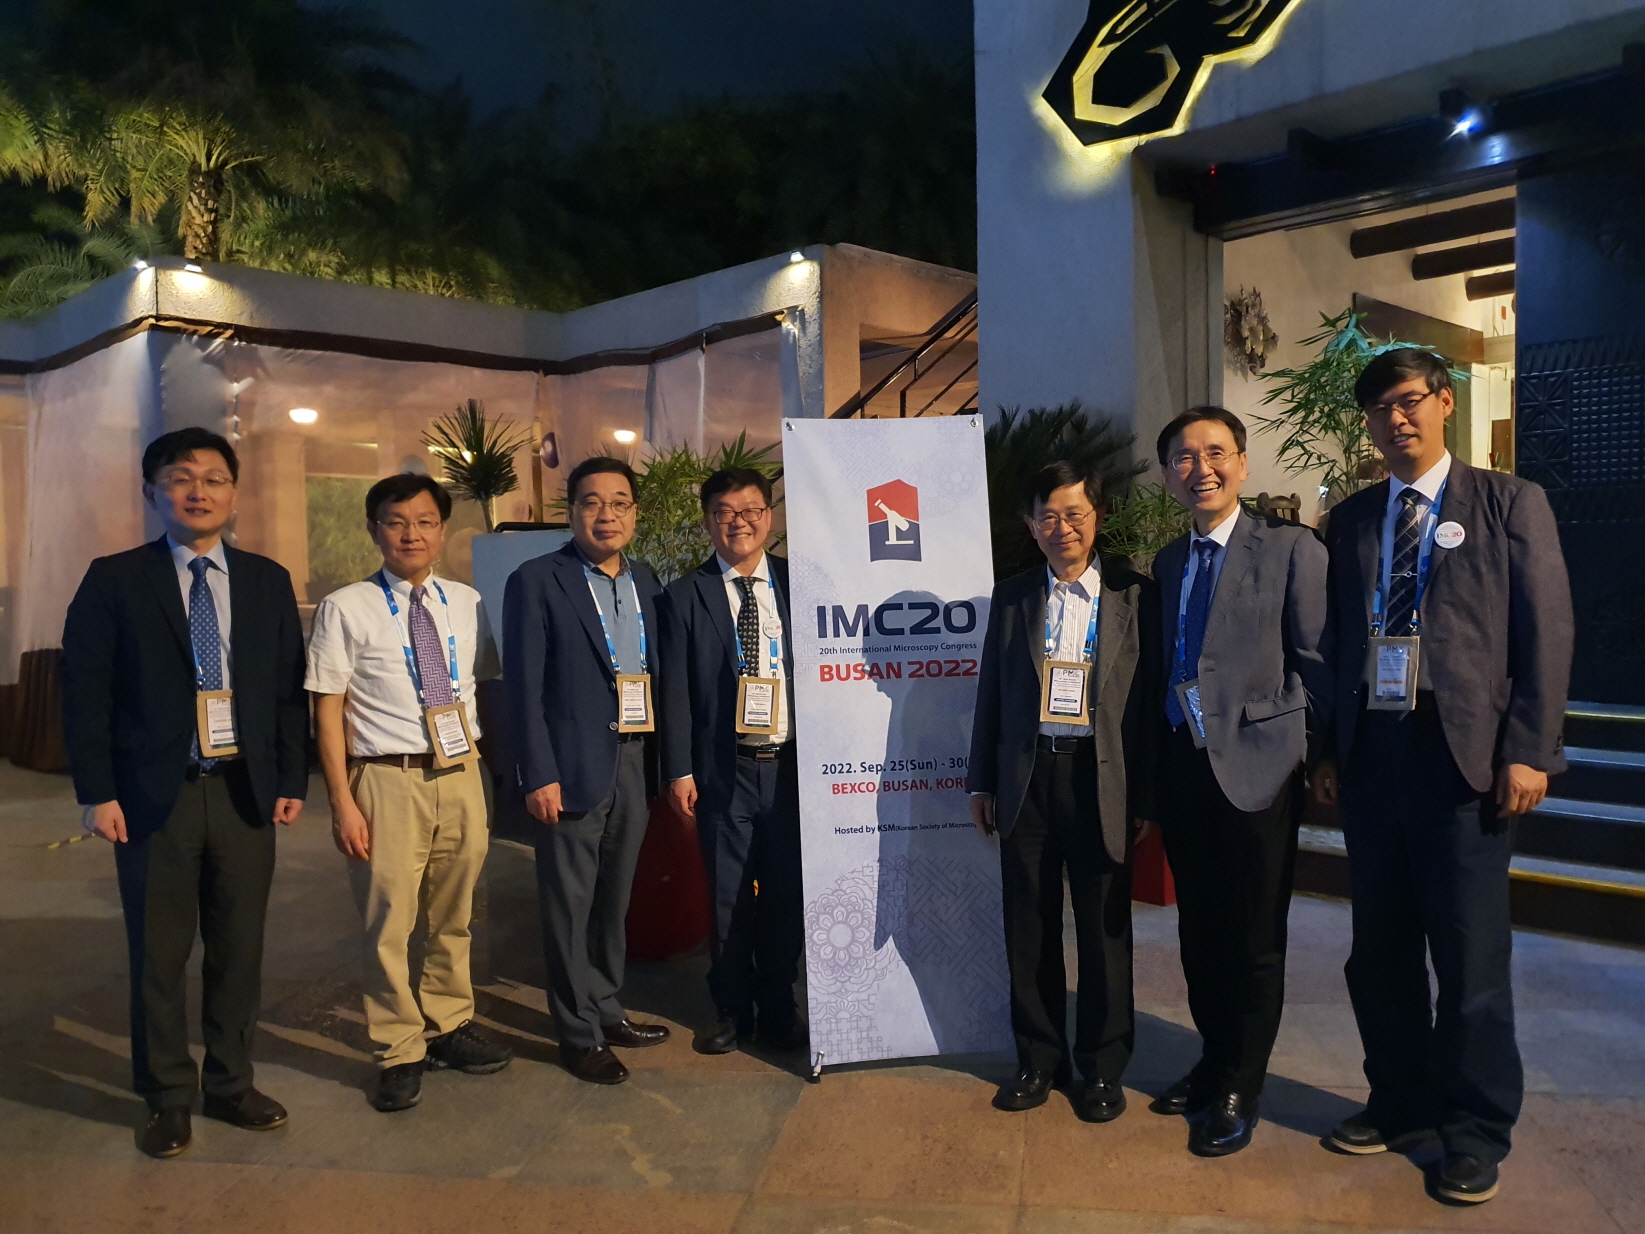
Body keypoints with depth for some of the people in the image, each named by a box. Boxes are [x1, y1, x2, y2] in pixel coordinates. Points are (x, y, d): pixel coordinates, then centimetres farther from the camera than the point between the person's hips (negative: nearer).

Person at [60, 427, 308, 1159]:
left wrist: (292, 781, 2)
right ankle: (168, 1099, 24)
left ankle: (231, 1084, 27)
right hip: (154, 795, -2)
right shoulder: (114, 580, 0)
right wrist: (97, 792, -9)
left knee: (239, 950, 11)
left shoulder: (268, 581, 8)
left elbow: (289, 689, 7)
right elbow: (85, 693, -3)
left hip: (245, 791, 2)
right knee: (159, 955, 8)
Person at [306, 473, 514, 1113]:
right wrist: (343, 803, -9)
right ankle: (400, 1053, 22)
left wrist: (491, 785, 10)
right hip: (388, 780, -4)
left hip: (462, 777, 4)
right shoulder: (345, 609, -5)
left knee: (453, 919, 16)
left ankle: (449, 1026, 35)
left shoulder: (467, 603, 7)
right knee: (389, 923, 3)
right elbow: (327, 711, -5)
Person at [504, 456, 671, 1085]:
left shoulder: (646, 581, 10)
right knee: (570, 905, 5)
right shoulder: (537, 581, -6)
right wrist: (539, 775, -14)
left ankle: (607, 1010, 32)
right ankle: (579, 1034, 19)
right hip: (574, 769, -5)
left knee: (615, 899, 17)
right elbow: (524, 686, -9)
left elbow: (658, 674, 11)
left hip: (633, 766, 5)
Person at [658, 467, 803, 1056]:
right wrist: (679, 771, -5)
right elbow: (675, 691, 0)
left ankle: (778, 1008, 28)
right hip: (722, 770, -1)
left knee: (787, 892, 9)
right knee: (728, 896, 8)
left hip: (789, 764, 1)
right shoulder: (685, 595, 2)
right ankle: (732, 1009, 27)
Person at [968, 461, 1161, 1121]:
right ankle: (1038, 1060, 26)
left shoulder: (1134, 595, 1)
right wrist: (983, 784, 8)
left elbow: (1149, 698, -1)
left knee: (1104, 930, 8)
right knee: (1030, 929, 10)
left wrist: (1144, 796, -5)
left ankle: (1102, 1067, 25)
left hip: (1100, 780, -2)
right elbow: (991, 693, 10)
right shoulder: (1011, 597, 8)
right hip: (1027, 779, 2)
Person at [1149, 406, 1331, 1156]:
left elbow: (1316, 661, -6)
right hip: (1182, 764, 6)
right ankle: (1214, 1062, 35)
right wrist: (1156, 763, 8)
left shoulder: (1291, 548, -5)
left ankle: (1238, 1091, 22)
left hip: (1256, 765, -5)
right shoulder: (1167, 563, 13)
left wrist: (1314, 753, -9)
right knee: (1198, 933, 16)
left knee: (1253, 941, 6)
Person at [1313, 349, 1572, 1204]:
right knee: (1381, 945, 12)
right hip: (1370, 752, 4)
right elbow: (1338, 639, 11)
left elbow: (1545, 631, -3)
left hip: (1464, 755, -4)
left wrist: (1528, 751, -10)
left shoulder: (1509, 502, 2)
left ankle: (1476, 1129, 19)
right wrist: (1327, 749, 6)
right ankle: (1400, 1100, 29)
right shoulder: (1352, 518, 12)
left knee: (1469, 953, 1)